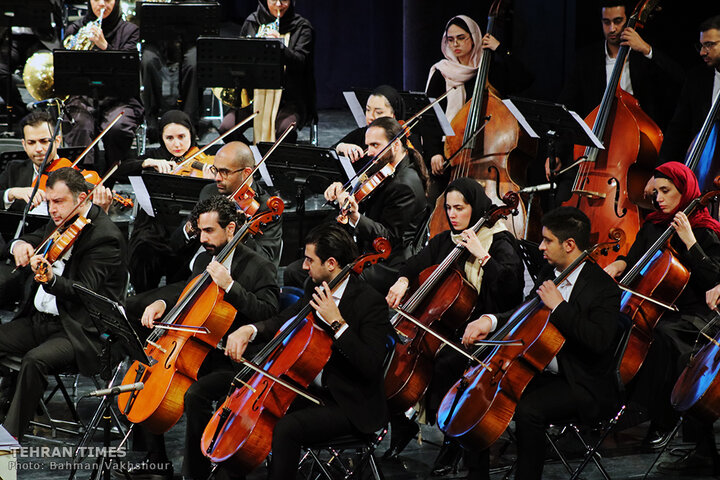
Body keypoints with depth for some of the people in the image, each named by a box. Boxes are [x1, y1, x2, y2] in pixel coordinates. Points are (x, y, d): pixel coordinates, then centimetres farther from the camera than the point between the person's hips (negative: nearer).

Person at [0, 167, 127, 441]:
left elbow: (85, 291, -24)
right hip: (38, 320, 9)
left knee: (35, 360, -34)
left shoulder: (105, 237, -15)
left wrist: (51, 279, -44)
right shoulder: (60, 223, 11)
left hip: (78, 331, -9)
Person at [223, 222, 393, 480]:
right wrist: (249, 330, -6)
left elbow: (370, 367, -27)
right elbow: (284, 321, 16)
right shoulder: (316, 288, 4)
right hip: (315, 390, 9)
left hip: (352, 407, -9)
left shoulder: (370, 302, -20)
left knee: (286, 428, -28)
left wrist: (337, 323, -32)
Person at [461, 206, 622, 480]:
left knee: (528, 410, -33)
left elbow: (598, 340, -30)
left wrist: (558, 305, -27)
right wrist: (490, 321, 1)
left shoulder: (603, 288, -16)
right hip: (541, 373, 8)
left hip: (583, 386, -8)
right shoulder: (550, 274, 9)